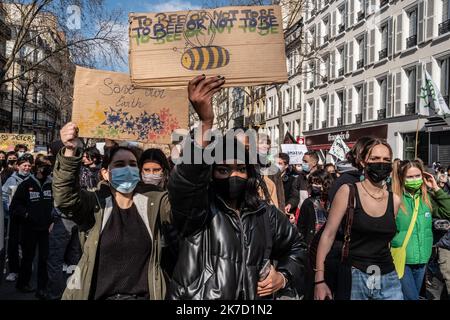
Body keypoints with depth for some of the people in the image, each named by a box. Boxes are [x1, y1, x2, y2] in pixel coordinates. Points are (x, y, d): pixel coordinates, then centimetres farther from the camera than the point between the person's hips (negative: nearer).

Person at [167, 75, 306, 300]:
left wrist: (284, 277, -1)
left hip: (253, 296, 4)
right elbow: (184, 182, -37)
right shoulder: (198, 209, -14)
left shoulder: (265, 213, 1)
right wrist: (206, 123, -48)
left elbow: (295, 245, 17)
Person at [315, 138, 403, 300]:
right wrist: (319, 279, -13)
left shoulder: (394, 200, 3)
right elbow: (328, 234, -10)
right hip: (353, 276, -3)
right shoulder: (348, 191, -9)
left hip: (388, 279, 4)